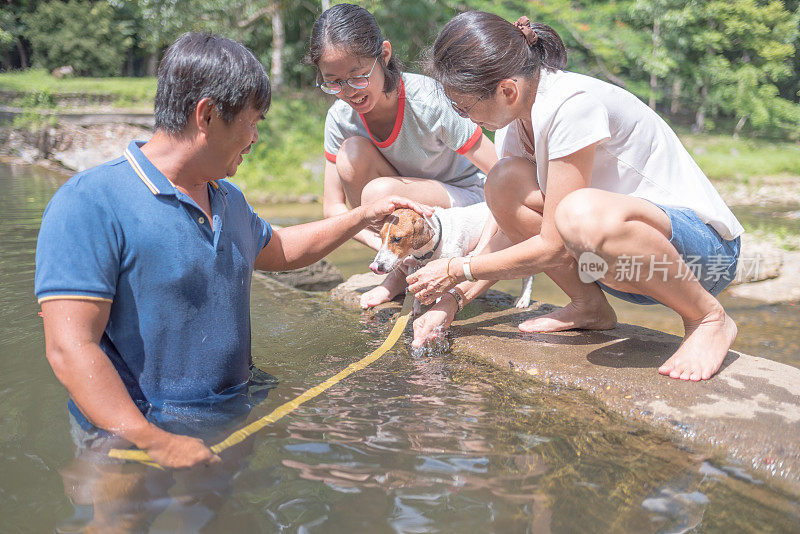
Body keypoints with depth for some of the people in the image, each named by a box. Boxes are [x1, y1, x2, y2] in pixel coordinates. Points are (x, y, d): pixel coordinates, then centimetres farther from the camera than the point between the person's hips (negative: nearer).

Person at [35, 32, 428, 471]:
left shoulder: (229, 199, 16)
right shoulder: (89, 203, -13)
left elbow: (277, 250, 37)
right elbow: (70, 348, -20)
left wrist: (363, 217, 31)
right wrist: (155, 444, -29)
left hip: (235, 414, 7)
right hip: (132, 440, -7)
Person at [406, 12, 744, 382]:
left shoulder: (573, 104, -25)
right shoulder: (513, 116, 0)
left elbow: (553, 247, -23)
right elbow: (515, 231, 7)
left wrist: (456, 271, -12)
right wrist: (453, 299, -2)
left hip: (706, 247, -7)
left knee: (582, 213, -39)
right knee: (506, 181, -11)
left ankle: (709, 318, -15)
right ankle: (589, 307, 4)